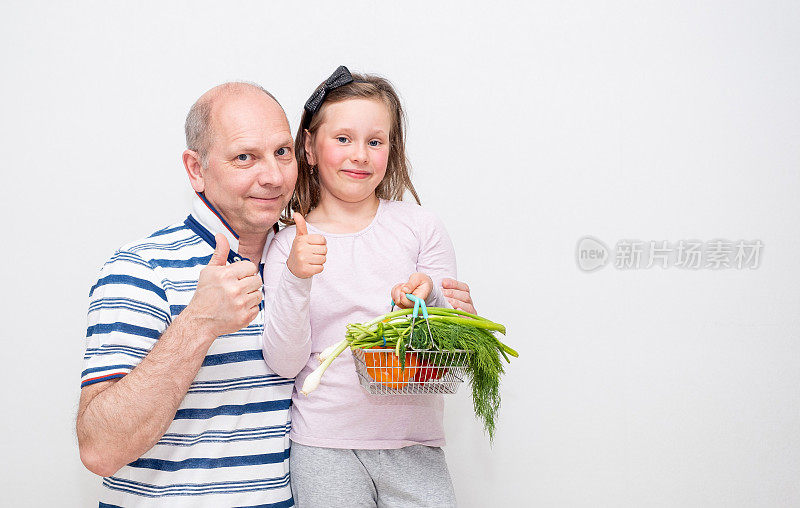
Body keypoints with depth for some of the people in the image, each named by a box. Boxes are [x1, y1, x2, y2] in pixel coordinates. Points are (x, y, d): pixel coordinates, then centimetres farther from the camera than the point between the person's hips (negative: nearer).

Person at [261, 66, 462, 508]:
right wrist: (296, 279, -18)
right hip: (323, 446, -1)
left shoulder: (418, 226, 2)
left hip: (413, 444, 1)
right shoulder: (288, 245, 1)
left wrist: (429, 300, -16)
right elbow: (285, 363, -5)